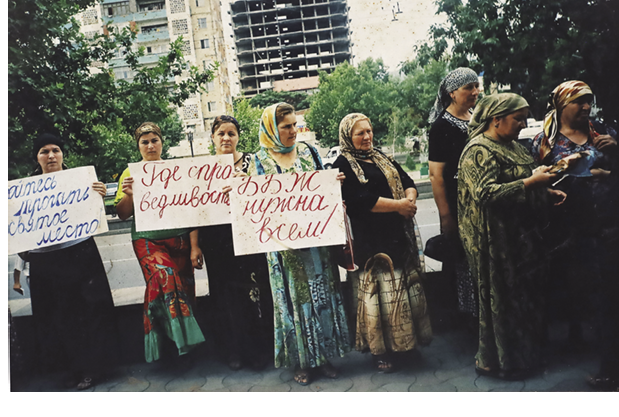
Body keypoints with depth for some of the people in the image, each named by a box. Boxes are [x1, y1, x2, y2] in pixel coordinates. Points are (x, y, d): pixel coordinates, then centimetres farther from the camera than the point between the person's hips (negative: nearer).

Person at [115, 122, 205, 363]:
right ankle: (182, 337, -21)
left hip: (179, 238, 2)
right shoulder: (131, 174, 9)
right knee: (164, 276, -25)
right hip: (148, 240, -1)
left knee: (184, 286, 0)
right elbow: (122, 215, 7)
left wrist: (194, 246, -3)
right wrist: (128, 195, -14)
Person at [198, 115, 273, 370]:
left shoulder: (251, 161, 5)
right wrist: (195, 246, -1)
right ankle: (235, 351, 23)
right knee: (227, 295, 7)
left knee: (256, 291, -2)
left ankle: (259, 351, 15)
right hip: (218, 241, 2)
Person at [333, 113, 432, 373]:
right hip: (371, 241, -7)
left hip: (399, 235, 7)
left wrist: (409, 199, -9)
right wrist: (398, 205, -14)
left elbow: (407, 182, 13)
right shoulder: (344, 165, -5)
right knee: (379, 292, -3)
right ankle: (379, 350, 10)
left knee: (406, 287, 10)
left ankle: (406, 339, 25)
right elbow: (360, 200, -17)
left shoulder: (381, 159, 18)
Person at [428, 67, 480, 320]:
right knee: (463, 259, 4)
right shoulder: (441, 126, -12)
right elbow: (436, 174, -15)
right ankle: (469, 314, 22)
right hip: (458, 203, -6)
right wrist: (445, 215, -19)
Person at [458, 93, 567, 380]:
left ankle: (524, 353, 35)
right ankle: (495, 361, 22)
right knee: (503, 299, 4)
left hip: (522, 237, 10)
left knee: (526, 296, 18)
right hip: (497, 242, -9)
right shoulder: (479, 151, -17)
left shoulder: (511, 146, 13)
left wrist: (547, 193, 8)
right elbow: (485, 194, -29)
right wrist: (530, 182, -26)